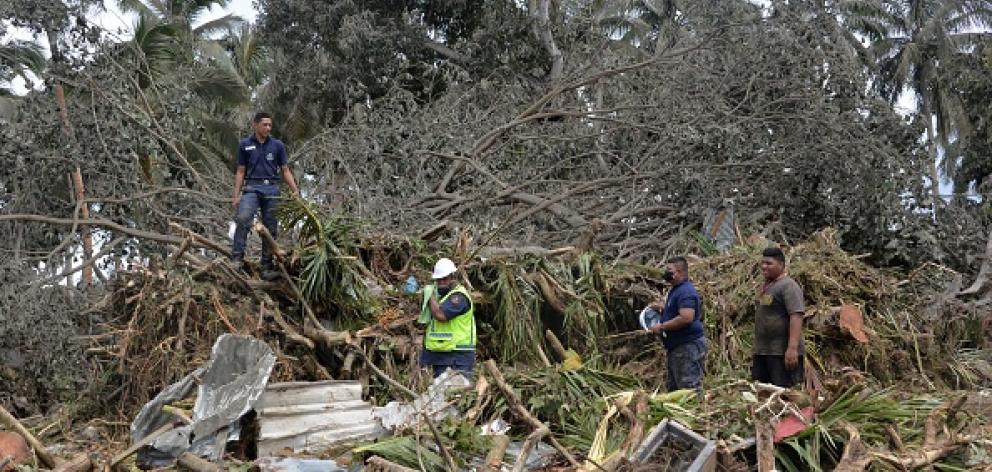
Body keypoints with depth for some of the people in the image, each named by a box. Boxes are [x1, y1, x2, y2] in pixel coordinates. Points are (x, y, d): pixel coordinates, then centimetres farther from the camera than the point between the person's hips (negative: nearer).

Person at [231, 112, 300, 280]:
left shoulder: (277, 145, 8)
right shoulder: (245, 145, 7)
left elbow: (285, 170, 10)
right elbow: (241, 171, 9)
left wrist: (295, 190, -2)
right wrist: (236, 195, 2)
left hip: (272, 189, 2)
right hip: (252, 188, -2)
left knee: (271, 228, 1)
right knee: (243, 219, -25)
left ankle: (267, 268, 7)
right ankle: (237, 259, -25)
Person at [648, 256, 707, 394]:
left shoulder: (686, 292, -17)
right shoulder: (676, 290, 16)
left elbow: (686, 318, -29)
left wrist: (661, 327, -21)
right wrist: (662, 307, 13)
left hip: (688, 346, -11)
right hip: (677, 347, 11)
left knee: (690, 389, -10)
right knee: (673, 389, 16)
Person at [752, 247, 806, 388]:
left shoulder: (788, 286, -10)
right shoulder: (764, 286, 19)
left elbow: (796, 316, -20)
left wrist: (792, 348, -29)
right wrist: (756, 350, 24)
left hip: (783, 353, -9)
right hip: (761, 352, 9)